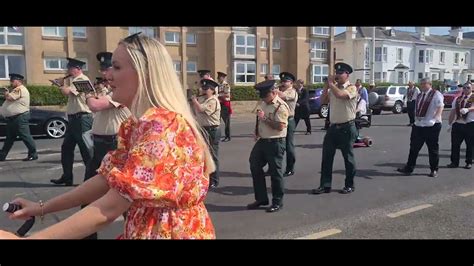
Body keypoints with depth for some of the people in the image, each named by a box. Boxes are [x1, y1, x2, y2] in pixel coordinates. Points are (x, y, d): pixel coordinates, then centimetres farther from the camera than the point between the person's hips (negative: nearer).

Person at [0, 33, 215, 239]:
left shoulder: (163, 126, -26)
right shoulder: (137, 125, 5)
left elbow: (108, 210, -29)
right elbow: (106, 180, 6)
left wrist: (26, 238, -24)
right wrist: (42, 208, 4)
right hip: (146, 229, 8)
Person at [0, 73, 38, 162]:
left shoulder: (20, 89, -13)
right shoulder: (17, 89, 21)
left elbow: (9, 98, -20)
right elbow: (10, 99, 25)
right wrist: (7, 94, 9)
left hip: (20, 117, -11)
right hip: (13, 118, 11)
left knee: (25, 136, -8)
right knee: (9, 138, 14)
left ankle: (33, 154, -2)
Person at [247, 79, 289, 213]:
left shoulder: (281, 106, -17)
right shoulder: (262, 103, 10)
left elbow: (280, 126, -26)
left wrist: (264, 118, -23)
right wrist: (256, 131, 7)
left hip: (275, 143, -9)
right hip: (262, 140, 9)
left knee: (275, 172, 2)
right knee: (255, 167, 11)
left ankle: (277, 202, 19)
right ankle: (261, 198, 25)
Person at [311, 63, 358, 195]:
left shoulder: (351, 88, -8)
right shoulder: (333, 88, 12)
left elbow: (340, 94, -26)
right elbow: (323, 100, 8)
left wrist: (331, 84, -11)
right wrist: (327, 85, 2)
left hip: (347, 128, -6)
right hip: (333, 127, 6)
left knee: (348, 157, 6)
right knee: (327, 157, 5)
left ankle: (349, 185, 20)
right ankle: (325, 185, 12)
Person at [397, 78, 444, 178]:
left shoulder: (436, 94, -5)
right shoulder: (419, 96, 15)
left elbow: (440, 107, -14)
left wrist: (435, 119, -25)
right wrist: (416, 119, 12)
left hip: (432, 126, -6)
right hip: (418, 125, 6)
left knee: (433, 149, 6)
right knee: (414, 148, 7)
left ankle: (434, 170, 18)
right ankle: (409, 168, 13)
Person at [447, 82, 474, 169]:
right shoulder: (457, 99, 10)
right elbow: (453, 111, 11)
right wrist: (450, 123, 9)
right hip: (458, 124, 4)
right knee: (455, 144, 4)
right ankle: (454, 162, 14)